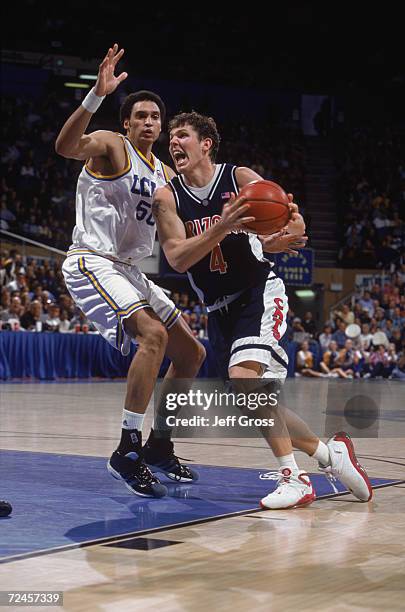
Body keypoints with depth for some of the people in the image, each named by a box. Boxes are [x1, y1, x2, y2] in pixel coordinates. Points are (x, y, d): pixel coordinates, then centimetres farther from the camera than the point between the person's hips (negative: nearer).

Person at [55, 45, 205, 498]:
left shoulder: (163, 175, 16)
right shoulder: (110, 146, -6)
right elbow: (65, 146, -29)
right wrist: (96, 96, -41)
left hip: (129, 272, 9)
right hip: (91, 263, -9)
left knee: (192, 353, 9)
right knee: (153, 334, -29)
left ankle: (158, 445, 19)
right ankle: (127, 450, -24)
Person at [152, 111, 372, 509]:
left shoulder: (240, 178, -6)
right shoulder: (166, 197, -1)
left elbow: (293, 225, -6)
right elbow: (177, 259, -15)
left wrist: (280, 239, -31)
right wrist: (222, 227, -31)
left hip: (259, 291, -5)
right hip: (219, 308, 5)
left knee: (244, 374, -27)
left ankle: (293, 477, -19)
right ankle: (328, 452, 23)